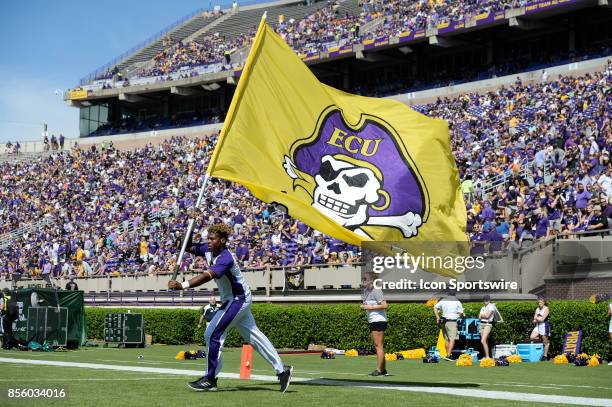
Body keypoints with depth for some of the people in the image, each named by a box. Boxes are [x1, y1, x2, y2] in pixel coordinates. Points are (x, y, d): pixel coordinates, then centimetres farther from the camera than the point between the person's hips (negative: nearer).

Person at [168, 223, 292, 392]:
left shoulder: (225, 258, -30)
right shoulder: (208, 250, -3)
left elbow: (207, 276, -43)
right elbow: (189, 248, 7)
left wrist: (181, 285, -54)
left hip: (238, 300, -10)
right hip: (230, 300, 10)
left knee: (212, 335, -12)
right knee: (253, 335, 13)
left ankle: (210, 379, -4)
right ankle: (281, 370, 19)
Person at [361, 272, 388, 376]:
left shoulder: (376, 291, -12)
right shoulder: (367, 291, 15)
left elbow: (384, 305, -18)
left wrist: (370, 307, -16)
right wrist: (365, 306, 6)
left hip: (379, 320, -10)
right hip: (372, 321, 10)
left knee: (379, 345, -9)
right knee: (376, 346, 10)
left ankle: (379, 370, -9)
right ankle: (383, 369, 15)